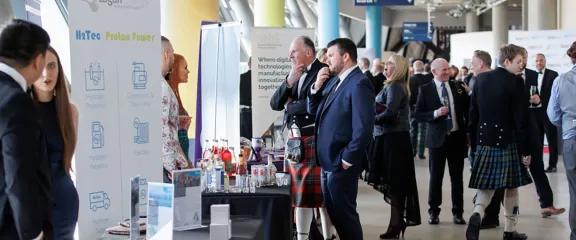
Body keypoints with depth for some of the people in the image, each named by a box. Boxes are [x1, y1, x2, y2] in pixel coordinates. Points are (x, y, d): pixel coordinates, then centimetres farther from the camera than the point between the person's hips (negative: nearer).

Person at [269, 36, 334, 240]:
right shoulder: (294, 75, 13)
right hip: (293, 139, 7)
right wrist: (288, 82, -8)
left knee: (321, 192, 0)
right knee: (299, 190, 10)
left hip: (314, 140, -7)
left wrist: (289, 106, -3)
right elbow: (275, 104, 8)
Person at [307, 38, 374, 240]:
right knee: (334, 212, 16)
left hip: (341, 163, -9)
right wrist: (317, 86, 1)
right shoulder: (333, 80, 13)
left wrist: (348, 159, -18)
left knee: (344, 213, 1)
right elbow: (313, 110, 16)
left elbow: (364, 127, -21)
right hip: (328, 161, 9)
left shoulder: (359, 83, -16)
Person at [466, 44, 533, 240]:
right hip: (508, 141, -4)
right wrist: (525, 150, -6)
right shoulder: (515, 82, -13)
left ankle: (477, 215, -17)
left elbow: (473, 113, 7)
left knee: (486, 185, 11)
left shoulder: (481, 78, 3)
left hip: (485, 139, 4)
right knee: (511, 187, 11)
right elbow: (521, 119, -13)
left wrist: (474, 143, 14)